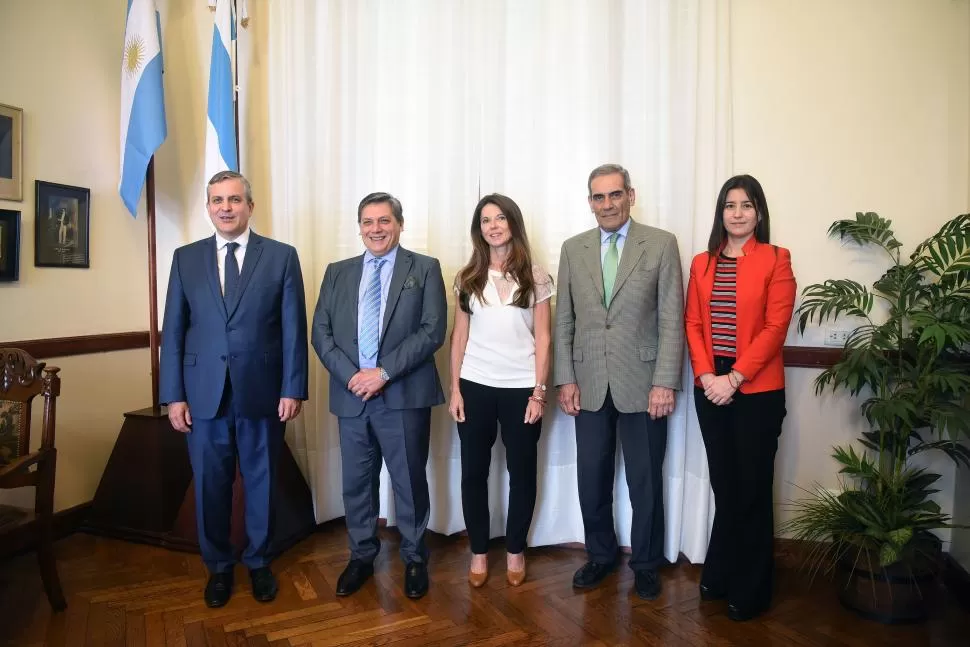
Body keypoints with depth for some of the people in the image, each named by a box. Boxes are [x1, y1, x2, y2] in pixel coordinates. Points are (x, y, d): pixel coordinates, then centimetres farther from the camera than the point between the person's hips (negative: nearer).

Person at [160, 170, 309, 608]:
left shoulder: (282, 257, 0)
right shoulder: (186, 258, 6)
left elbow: (294, 329, -2)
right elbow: (173, 331, 4)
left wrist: (293, 388, -7)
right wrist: (174, 395, -1)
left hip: (262, 392, -1)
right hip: (203, 394, 2)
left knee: (261, 482, 12)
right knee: (210, 485, 12)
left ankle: (258, 562, 32)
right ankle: (218, 566, 32)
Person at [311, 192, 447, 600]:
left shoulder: (425, 269, 2)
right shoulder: (337, 272, 12)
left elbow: (432, 330, -9)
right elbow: (321, 333, 5)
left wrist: (384, 371, -15)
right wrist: (350, 376, -10)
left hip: (405, 396, -3)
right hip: (351, 394, 3)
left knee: (410, 481, 8)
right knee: (356, 482, 14)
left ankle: (414, 559, 28)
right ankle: (361, 557, 33)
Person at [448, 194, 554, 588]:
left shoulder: (535, 277, 0)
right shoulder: (468, 277, 5)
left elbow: (543, 338, -1)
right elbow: (459, 336, 6)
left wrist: (539, 392, -7)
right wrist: (454, 388, 1)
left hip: (521, 388, -1)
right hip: (475, 386, 2)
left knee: (522, 472, 9)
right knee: (473, 472, 7)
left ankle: (515, 551, 28)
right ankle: (479, 552, 24)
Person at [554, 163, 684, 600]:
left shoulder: (661, 244, -1)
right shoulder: (573, 249, 8)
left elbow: (672, 319, -5)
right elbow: (563, 320, 8)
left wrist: (665, 382, -11)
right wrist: (565, 378, 1)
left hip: (642, 383, -2)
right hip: (589, 386, 3)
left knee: (645, 481, 9)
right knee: (592, 478, 11)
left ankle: (646, 564, 29)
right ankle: (600, 555, 32)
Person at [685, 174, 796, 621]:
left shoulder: (776, 260, -3)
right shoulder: (702, 263, 10)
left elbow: (775, 327, -10)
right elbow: (692, 324, 5)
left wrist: (734, 377, -16)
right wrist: (706, 375, -9)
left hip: (758, 390, -3)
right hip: (710, 389, 4)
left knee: (752, 488, 5)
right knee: (724, 485, 13)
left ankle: (750, 589, 21)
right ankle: (720, 575, 28)